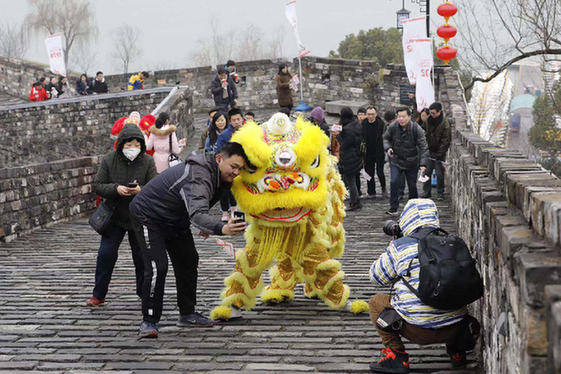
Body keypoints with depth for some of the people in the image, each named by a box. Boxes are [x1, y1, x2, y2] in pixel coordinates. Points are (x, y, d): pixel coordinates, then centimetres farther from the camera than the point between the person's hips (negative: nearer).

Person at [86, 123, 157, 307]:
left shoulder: (147, 162, -6)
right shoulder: (109, 160, -5)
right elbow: (97, 186, -5)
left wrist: (140, 190, -29)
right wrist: (116, 189, -23)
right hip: (115, 216, 0)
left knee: (142, 257, 6)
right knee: (106, 254, -3)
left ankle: (144, 292, 23)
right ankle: (99, 294, 10)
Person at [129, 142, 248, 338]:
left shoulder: (218, 176, -6)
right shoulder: (198, 176, -38)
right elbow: (196, 213, -54)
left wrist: (207, 225, 7)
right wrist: (221, 228, -70)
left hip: (175, 218, 10)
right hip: (148, 216, -10)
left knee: (188, 262, 12)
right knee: (158, 267, -20)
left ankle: (187, 313, 25)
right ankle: (149, 321, -10)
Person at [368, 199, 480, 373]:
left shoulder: (399, 246, -7)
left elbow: (376, 277, 8)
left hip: (418, 331, -4)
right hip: (454, 328, 5)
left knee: (376, 302, 18)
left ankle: (396, 356, 9)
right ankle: (456, 349, 23)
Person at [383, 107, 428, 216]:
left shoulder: (416, 129, -16)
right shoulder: (392, 127, -11)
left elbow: (423, 147, -13)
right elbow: (386, 138, 9)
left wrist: (423, 164, -21)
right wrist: (388, 147, -13)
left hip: (411, 163, -1)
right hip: (396, 160, 1)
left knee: (412, 185, 7)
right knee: (394, 182, -15)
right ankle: (393, 207, -4)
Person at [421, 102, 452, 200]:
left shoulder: (445, 124, -15)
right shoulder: (429, 120, 1)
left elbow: (446, 141, -13)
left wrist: (440, 153, -14)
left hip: (439, 152, -5)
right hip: (429, 150, 5)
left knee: (440, 174, -1)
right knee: (427, 172, 5)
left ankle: (440, 193, 11)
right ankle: (426, 192, 15)